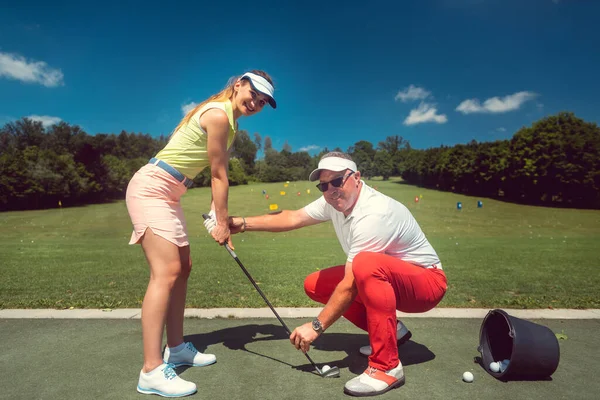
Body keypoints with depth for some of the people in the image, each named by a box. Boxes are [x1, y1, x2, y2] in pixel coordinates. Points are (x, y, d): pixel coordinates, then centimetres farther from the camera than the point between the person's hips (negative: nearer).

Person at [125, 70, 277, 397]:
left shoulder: (227, 120, 14)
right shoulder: (218, 115, -17)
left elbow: (218, 174, 11)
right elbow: (218, 176, -14)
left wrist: (217, 214, 3)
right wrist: (222, 223, -7)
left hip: (167, 193, 10)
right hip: (151, 188, -10)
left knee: (182, 267, 10)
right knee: (166, 272, -17)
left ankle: (176, 348, 21)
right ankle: (151, 371, -12)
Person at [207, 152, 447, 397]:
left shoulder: (374, 213, -31)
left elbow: (351, 286, -30)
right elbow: (293, 218, 1)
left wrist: (317, 326, -22)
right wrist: (243, 224, -7)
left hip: (427, 280, -8)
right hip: (383, 278, 9)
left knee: (366, 264, -39)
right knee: (315, 285, 2)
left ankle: (387, 367, -25)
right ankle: (390, 330, 11)